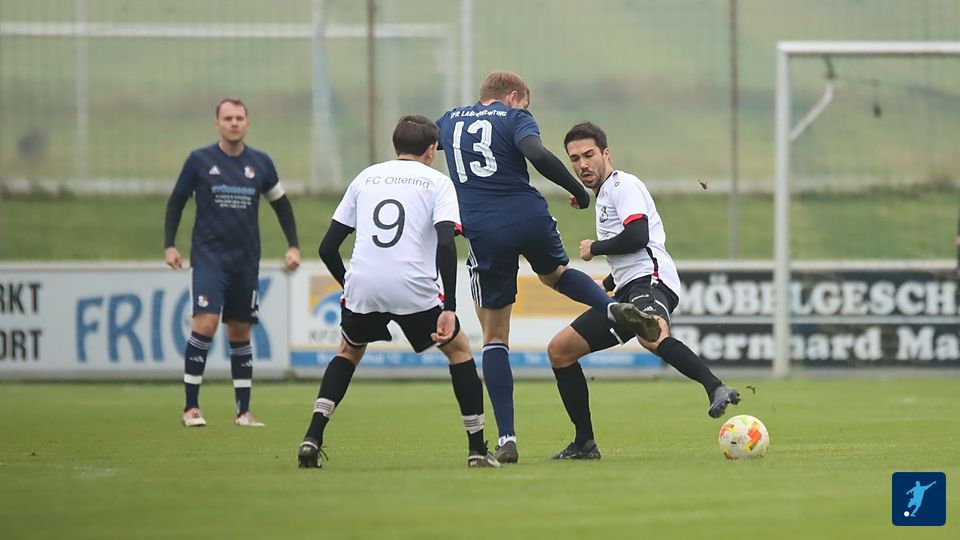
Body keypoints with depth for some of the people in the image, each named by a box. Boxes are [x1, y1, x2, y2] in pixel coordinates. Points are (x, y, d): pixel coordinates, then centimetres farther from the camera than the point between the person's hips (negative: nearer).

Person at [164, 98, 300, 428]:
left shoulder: (260, 163, 4)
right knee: (205, 323, -17)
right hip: (208, 257, -3)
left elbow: (281, 204, 16)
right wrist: (169, 245, -2)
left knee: (240, 333, 8)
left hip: (246, 262, 3)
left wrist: (293, 246, 8)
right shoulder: (200, 160, -3)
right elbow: (176, 201, 6)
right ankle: (191, 407, -11)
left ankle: (243, 412, 14)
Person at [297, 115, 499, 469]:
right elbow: (446, 244, -9)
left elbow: (327, 247, 17)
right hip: (414, 290, -3)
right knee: (459, 350, 18)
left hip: (361, 284, 3)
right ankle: (477, 449, 14)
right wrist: (449, 308, -11)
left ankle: (312, 439, 12)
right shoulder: (437, 183, 9)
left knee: (349, 352, 29)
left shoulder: (366, 177, 20)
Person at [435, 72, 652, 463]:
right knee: (556, 274, 35)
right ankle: (613, 307, 5)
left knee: (494, 338, 10)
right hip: (531, 219, -1)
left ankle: (506, 439, 1)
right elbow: (537, 155, -15)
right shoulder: (515, 117, 4)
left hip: (483, 233, 1)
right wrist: (577, 190, -5)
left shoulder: (450, 121, 16)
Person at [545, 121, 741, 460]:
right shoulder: (603, 194, 29)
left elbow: (637, 236, -16)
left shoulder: (623, 185, -2)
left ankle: (716, 389, -60)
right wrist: (606, 285, 38)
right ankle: (584, 444, 10)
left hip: (650, 280, -10)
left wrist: (594, 248, -1)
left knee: (651, 336, -43)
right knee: (559, 350, 10)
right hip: (627, 291, 10)